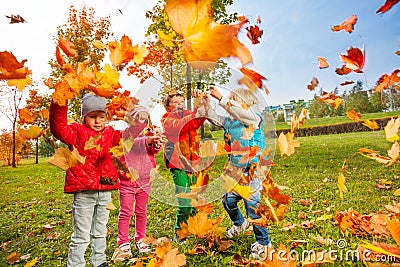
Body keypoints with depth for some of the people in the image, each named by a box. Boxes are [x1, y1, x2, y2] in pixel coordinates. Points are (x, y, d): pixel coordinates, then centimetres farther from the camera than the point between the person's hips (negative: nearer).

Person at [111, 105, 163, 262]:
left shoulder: (149, 133, 7)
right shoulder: (125, 133, -4)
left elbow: (155, 150, -7)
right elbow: (133, 143, -26)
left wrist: (157, 141, -28)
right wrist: (148, 140, -42)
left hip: (144, 179, 4)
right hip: (127, 178, -3)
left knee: (141, 212, 14)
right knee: (125, 212, 3)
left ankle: (140, 240, 28)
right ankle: (123, 244, 16)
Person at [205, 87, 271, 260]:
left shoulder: (254, 119, -11)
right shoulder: (229, 121, 9)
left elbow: (239, 112, -31)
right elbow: (211, 116, 13)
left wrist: (221, 98, -31)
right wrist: (206, 100, -2)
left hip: (251, 170, -7)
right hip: (235, 171, 7)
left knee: (252, 204, -5)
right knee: (228, 200, 14)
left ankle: (263, 242, 17)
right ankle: (240, 223, 45)